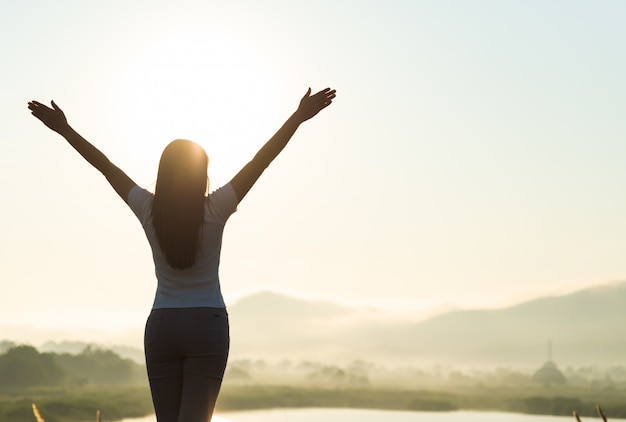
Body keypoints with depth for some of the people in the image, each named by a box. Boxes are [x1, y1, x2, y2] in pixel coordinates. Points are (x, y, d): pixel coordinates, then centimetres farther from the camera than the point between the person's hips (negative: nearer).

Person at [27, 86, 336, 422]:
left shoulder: (149, 211, -3)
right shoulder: (214, 211, -9)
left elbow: (104, 165, 5)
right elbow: (261, 160, -10)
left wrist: (64, 129, 14)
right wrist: (299, 117, -9)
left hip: (160, 326, 3)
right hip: (207, 324, -3)